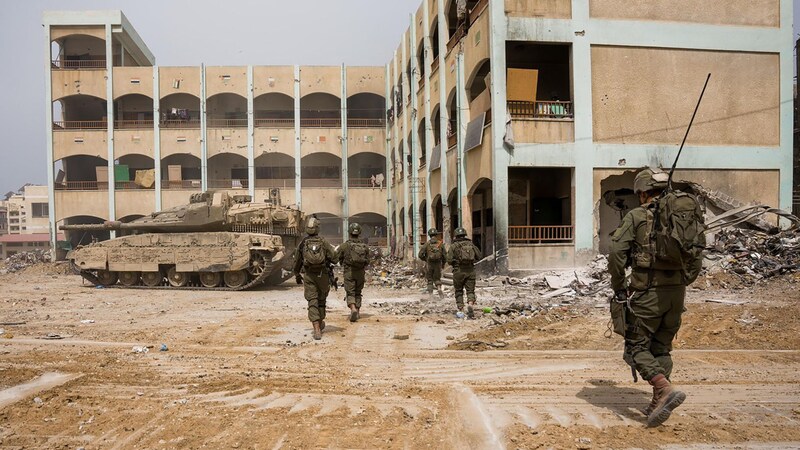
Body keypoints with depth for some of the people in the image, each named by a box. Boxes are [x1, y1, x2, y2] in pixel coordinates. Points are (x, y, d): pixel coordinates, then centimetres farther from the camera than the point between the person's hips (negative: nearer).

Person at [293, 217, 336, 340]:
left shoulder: (302, 243, 1)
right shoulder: (323, 242, -2)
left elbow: (297, 262, 9)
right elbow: (333, 257, -9)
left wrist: (297, 276, 23)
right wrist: (327, 261, 14)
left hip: (308, 276, 0)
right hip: (322, 275, 0)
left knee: (312, 302, -2)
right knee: (321, 299, 20)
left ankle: (317, 330, -12)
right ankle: (320, 323, 36)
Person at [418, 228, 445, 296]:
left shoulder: (427, 244, -7)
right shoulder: (440, 243, -3)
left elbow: (420, 255, -8)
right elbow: (444, 255, -2)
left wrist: (425, 259, 12)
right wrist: (443, 264, 14)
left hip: (429, 265, -1)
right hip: (438, 265, 1)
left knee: (430, 280, 13)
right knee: (437, 279, 16)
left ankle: (430, 294, 10)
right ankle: (439, 289, -9)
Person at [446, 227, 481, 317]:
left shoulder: (453, 246, -4)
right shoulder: (471, 244, 6)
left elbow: (449, 260, -8)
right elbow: (479, 256, 7)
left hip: (459, 271, -2)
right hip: (470, 270, 2)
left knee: (459, 291, 12)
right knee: (470, 290, 4)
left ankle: (461, 309, 10)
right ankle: (470, 305, -21)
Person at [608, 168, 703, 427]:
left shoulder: (636, 216, -5)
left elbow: (616, 253, -13)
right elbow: (697, 260, 10)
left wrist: (619, 287, -2)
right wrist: (681, 285, 19)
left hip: (646, 293, -5)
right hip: (676, 294, 6)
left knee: (637, 348, 4)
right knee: (662, 349, 17)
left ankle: (665, 390, -15)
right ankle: (659, 404, 18)